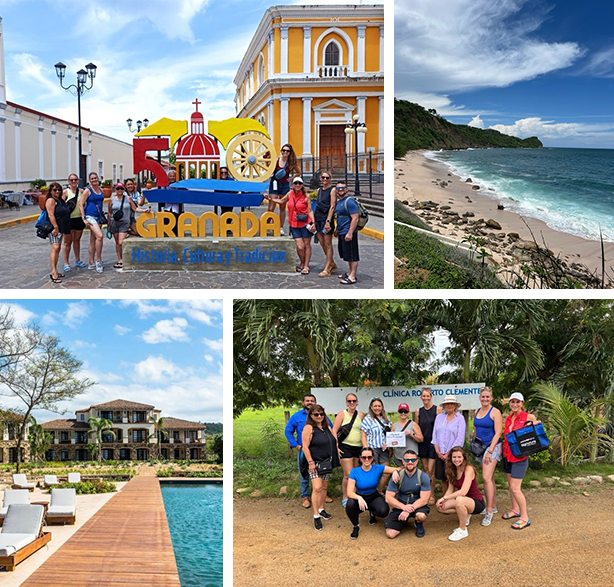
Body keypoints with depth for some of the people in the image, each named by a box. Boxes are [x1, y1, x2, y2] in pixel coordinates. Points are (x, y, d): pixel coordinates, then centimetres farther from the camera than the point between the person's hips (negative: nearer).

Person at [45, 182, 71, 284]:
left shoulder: (60, 200, 17)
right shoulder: (51, 200, -10)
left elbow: (65, 213, 25)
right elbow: (51, 215, -18)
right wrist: (55, 227, -23)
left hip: (60, 228, 10)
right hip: (54, 228, -10)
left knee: (57, 249, 10)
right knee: (55, 248, -18)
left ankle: (54, 271, 15)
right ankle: (53, 272, -26)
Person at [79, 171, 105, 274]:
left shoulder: (100, 189, 12)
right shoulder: (87, 190, -7)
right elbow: (80, 205, -10)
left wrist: (102, 217, 21)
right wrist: (84, 219, -16)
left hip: (98, 217, 7)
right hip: (90, 216, -7)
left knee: (93, 240, 11)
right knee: (99, 236, -23)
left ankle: (91, 263, 16)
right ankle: (98, 261, -15)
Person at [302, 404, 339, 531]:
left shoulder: (327, 427, 9)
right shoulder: (309, 428, -12)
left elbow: (334, 441, 19)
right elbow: (305, 447, -16)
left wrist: (335, 455, 14)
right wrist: (310, 462, -20)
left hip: (327, 462, 7)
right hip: (315, 463, -7)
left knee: (324, 487, 13)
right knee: (317, 488, -14)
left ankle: (321, 509, 29)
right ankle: (316, 516, -9)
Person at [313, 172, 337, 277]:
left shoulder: (332, 190, -5)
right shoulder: (319, 190, 15)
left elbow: (332, 207, -11)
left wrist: (328, 221, -18)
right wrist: (314, 220, 12)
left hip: (327, 218, -7)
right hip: (318, 219, 7)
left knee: (327, 244, -3)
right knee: (322, 244, 10)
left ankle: (327, 269, -2)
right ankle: (332, 264, 24)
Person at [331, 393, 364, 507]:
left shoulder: (361, 415, 9)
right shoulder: (342, 414, -2)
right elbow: (334, 431, -5)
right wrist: (336, 447, -11)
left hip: (359, 447, 4)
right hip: (345, 447, -4)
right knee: (348, 475, -7)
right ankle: (345, 498, 6)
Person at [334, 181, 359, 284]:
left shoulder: (350, 201, -15)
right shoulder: (339, 201, 14)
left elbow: (355, 218, -20)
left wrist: (350, 233, -24)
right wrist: (337, 230, 26)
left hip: (348, 233, -10)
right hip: (341, 233, 10)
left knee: (352, 256, -4)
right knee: (347, 255, 17)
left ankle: (352, 277, -2)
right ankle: (349, 273, 27)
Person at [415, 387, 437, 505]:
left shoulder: (437, 409, -5)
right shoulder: (418, 411, 8)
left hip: (433, 442, -4)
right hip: (422, 442, 4)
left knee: (430, 470, -6)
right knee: (425, 469, 9)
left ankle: (431, 496, 2)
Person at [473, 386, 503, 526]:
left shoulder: (495, 412, -9)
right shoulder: (477, 412, 12)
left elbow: (498, 432, -14)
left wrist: (490, 450, -18)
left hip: (492, 446, -7)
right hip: (480, 447, 7)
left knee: (486, 478, -15)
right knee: (490, 478, 13)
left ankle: (489, 511, -11)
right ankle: (493, 506, 22)